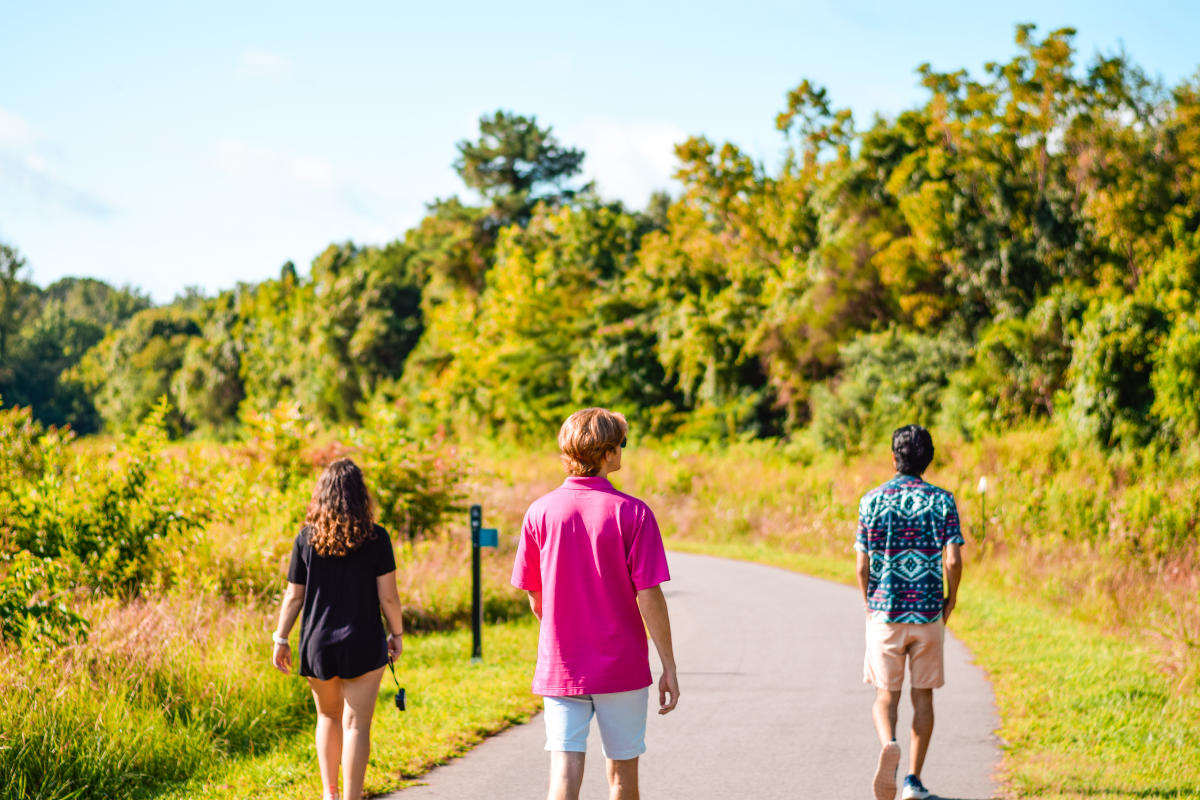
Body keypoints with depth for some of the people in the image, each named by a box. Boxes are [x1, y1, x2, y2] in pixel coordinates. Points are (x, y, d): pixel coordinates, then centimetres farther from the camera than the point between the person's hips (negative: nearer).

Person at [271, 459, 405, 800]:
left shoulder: (306, 538, -3)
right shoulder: (376, 538, -8)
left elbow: (293, 596, 0)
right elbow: (388, 596, -7)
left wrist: (280, 640, 10)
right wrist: (397, 634, 7)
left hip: (317, 644, 3)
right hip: (362, 644, -3)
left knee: (328, 716, 22)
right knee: (356, 724, 1)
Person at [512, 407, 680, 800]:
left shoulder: (540, 512, -2)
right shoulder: (632, 513, -10)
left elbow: (536, 598, 6)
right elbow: (649, 597, -11)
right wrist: (669, 667, -3)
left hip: (559, 667, 2)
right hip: (622, 667, -1)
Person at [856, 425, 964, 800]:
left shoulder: (872, 501, -1)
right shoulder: (942, 501, -3)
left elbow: (862, 566, -1)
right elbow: (953, 561, -10)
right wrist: (951, 599, 7)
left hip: (885, 612, 0)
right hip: (928, 613, 0)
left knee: (886, 696, 8)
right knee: (923, 697, 12)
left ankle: (888, 744, -23)